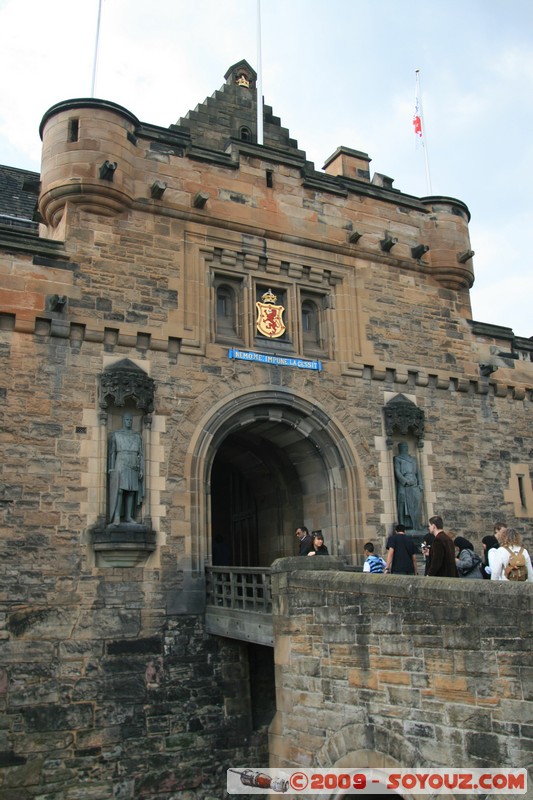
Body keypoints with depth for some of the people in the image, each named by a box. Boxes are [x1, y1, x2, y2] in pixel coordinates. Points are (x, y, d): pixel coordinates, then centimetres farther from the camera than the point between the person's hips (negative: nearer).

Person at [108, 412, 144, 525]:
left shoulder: (138, 436, 12)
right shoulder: (115, 435, 5)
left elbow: (141, 454, 10)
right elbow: (111, 452, 2)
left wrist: (141, 470, 3)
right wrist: (111, 469, -6)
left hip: (133, 467, 3)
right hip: (120, 466, -3)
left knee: (131, 491, 1)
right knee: (119, 490, -13)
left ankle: (128, 516, 6)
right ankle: (117, 517, -16)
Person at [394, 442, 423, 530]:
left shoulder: (413, 459, 25)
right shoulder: (397, 458, 8)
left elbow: (417, 473, 20)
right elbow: (397, 472, -4)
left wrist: (420, 484, 5)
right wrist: (405, 481, -17)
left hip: (414, 486, 5)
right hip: (403, 485, -5)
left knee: (416, 506, -6)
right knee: (404, 506, -11)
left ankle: (414, 527, -6)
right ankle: (404, 526, -13)